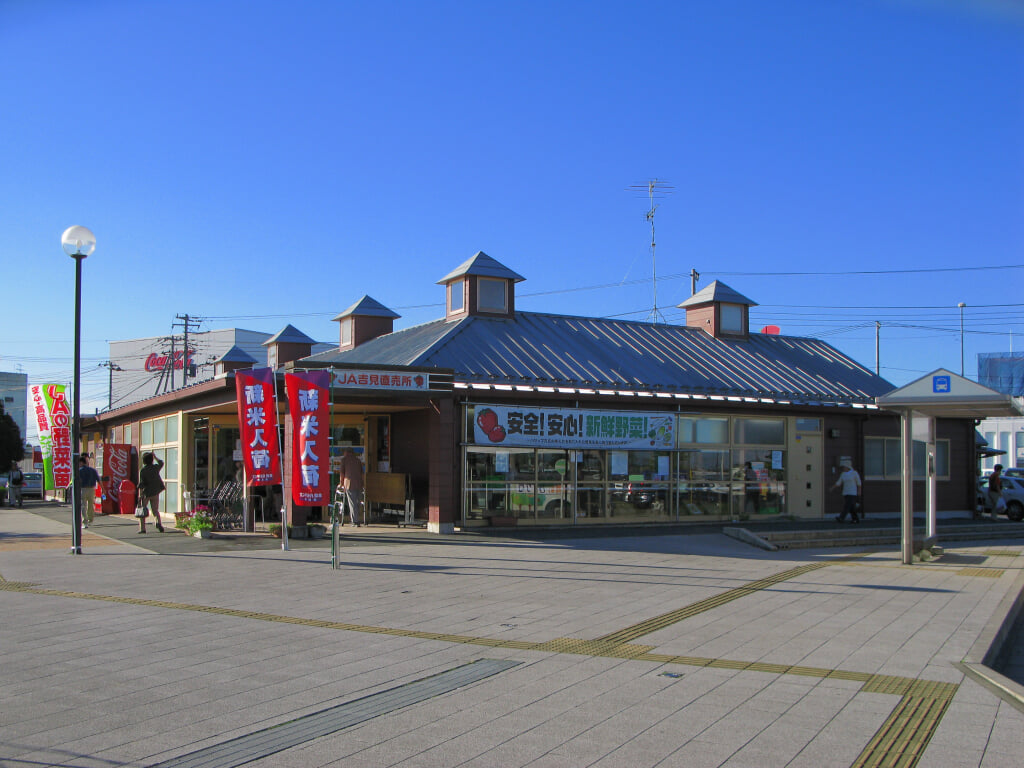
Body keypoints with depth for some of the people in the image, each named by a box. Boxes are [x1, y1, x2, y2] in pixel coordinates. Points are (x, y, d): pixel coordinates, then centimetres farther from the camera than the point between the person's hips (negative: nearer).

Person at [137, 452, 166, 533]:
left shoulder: (143, 470, -11)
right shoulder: (156, 467, 1)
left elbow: (141, 484, -14)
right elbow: (161, 463, 26)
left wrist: (140, 495, -13)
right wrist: (155, 457, 36)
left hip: (146, 493, -4)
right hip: (155, 493, 4)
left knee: (142, 510, 8)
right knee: (155, 510, 12)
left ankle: (142, 528, 4)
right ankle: (159, 522, -14)